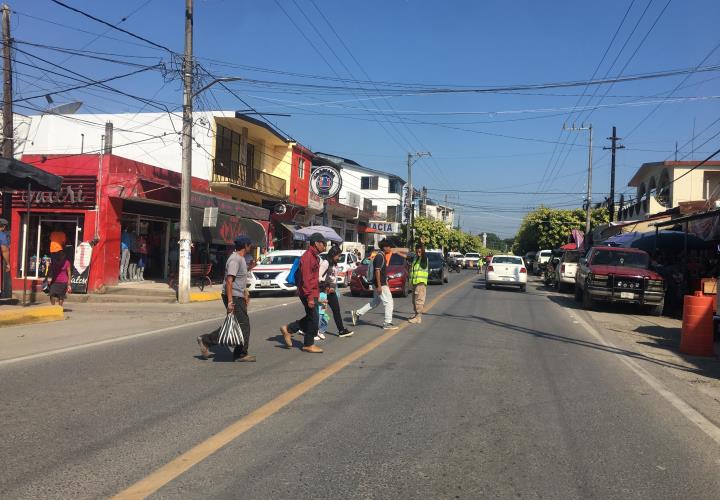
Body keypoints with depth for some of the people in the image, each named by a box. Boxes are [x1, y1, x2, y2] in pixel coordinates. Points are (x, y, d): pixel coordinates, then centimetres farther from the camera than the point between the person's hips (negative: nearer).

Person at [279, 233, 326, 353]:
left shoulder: (314, 256, 15)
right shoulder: (308, 256, -17)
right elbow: (306, 278, -23)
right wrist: (309, 297, -25)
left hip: (313, 293, 10)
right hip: (309, 294, -10)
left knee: (311, 318, 15)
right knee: (313, 318, -1)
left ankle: (288, 329, 21)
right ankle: (309, 344, 11)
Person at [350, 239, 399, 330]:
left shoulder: (382, 256, 14)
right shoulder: (380, 256, -16)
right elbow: (377, 271, -22)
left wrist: (385, 282, 23)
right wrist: (379, 286, -24)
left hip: (381, 284, 10)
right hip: (380, 284, -10)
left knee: (375, 302, 17)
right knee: (388, 302, -4)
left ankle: (357, 313, 19)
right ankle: (387, 323, 1)